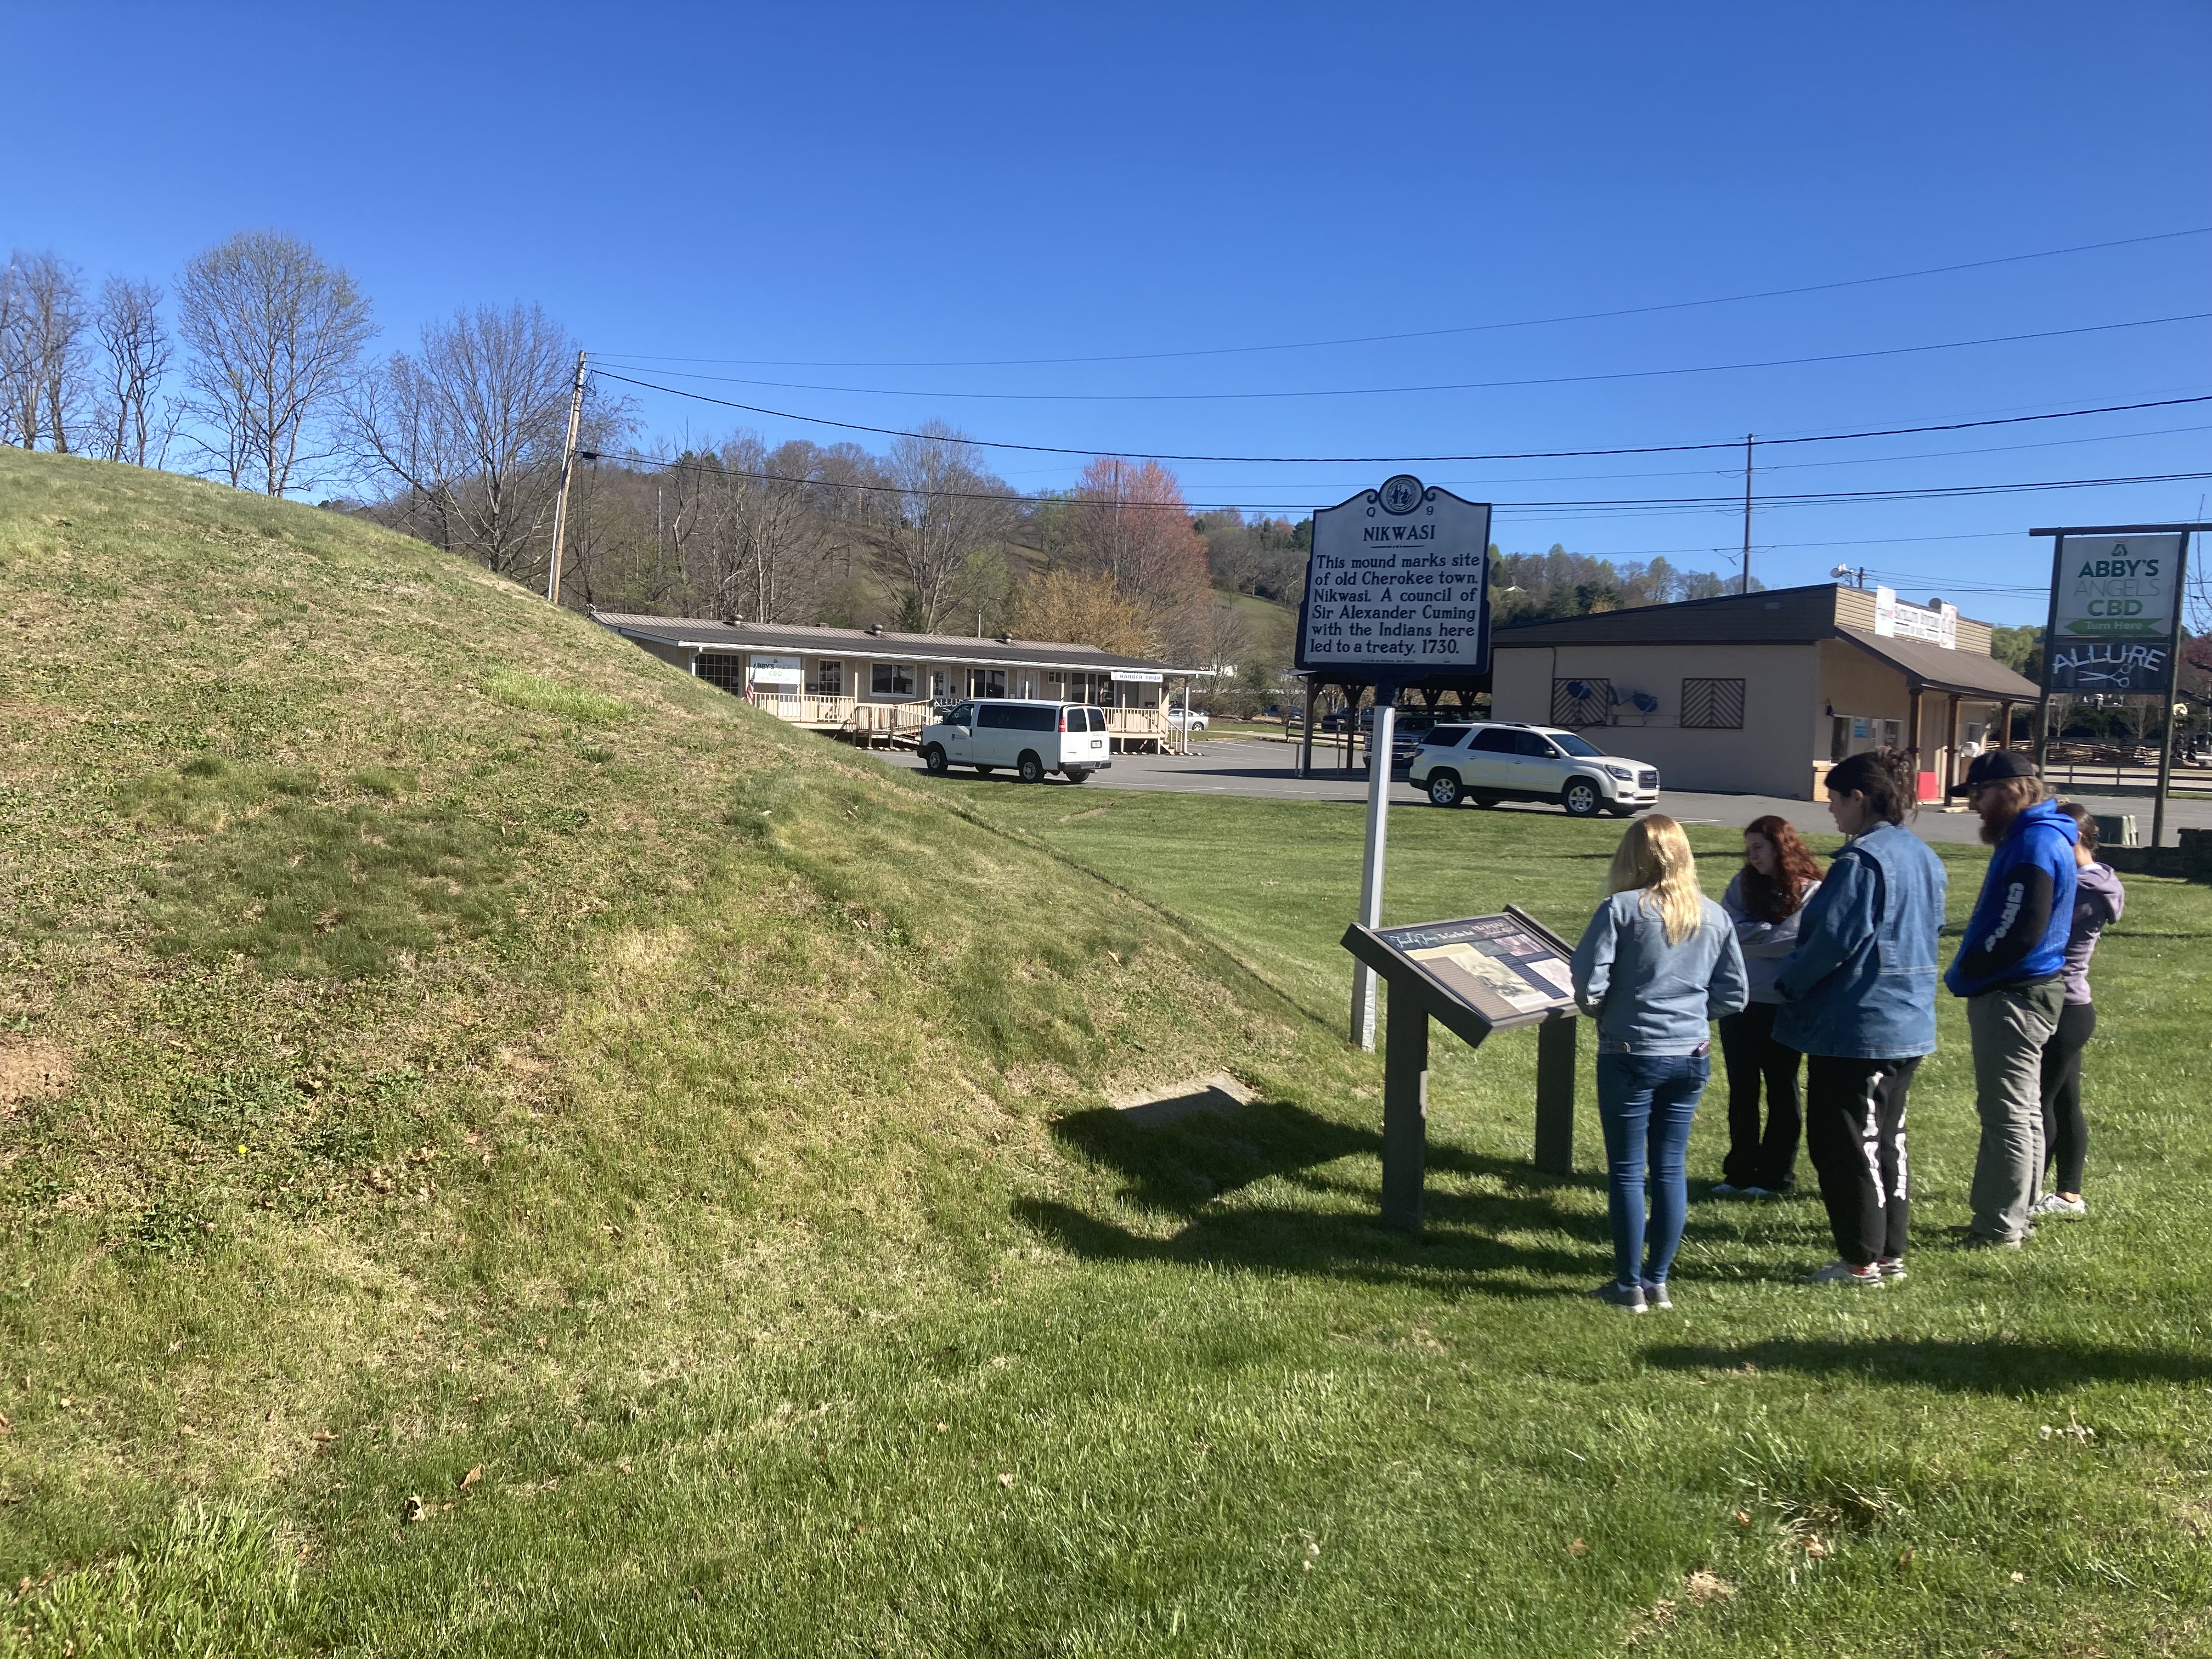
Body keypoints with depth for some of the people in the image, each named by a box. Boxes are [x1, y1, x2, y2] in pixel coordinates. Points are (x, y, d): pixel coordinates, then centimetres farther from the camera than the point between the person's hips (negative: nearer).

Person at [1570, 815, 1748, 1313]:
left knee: (1626, 1171, 6)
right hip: (1692, 1057, 5)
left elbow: (1588, 985, -15)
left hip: (1632, 1056, -4)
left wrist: (1603, 1011, 5)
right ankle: (1657, 1281, 20)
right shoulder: (1713, 916, 3)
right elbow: (1733, 994, 7)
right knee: (1671, 1168, 13)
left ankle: (1629, 1286, 12)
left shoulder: (1622, 909, -12)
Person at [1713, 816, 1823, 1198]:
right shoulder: (1743, 885, 6)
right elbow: (1728, 930, -7)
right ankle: (1739, 1173, 21)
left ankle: (1775, 1176, 18)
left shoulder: (1811, 893, -7)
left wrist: (1753, 935, -14)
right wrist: (1776, 937, -13)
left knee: (1781, 1091, 9)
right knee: (1741, 1090, 12)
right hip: (1740, 1004, 5)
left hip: (1783, 1007, -4)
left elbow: (1799, 946, -17)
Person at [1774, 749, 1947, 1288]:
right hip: (1910, 1023, 10)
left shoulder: (1862, 860, -20)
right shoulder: (1924, 858, 10)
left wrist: (1788, 982, -6)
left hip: (1856, 1026, -9)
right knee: (1887, 1139, 17)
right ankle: (1891, 1253, 25)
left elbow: (1833, 939, -22)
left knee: (1843, 1143, 1)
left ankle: (1861, 1261, 6)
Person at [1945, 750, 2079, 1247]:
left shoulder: (2034, 844, -18)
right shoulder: (2029, 837, 14)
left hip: (2012, 998, -11)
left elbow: (2022, 932, -24)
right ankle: (2012, 1215, 27)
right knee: (2019, 1112, 17)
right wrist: (1969, 972, 8)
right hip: (2015, 993, 11)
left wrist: (1964, 973, -12)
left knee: (2008, 1114, -3)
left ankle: (2000, 1228, 3)